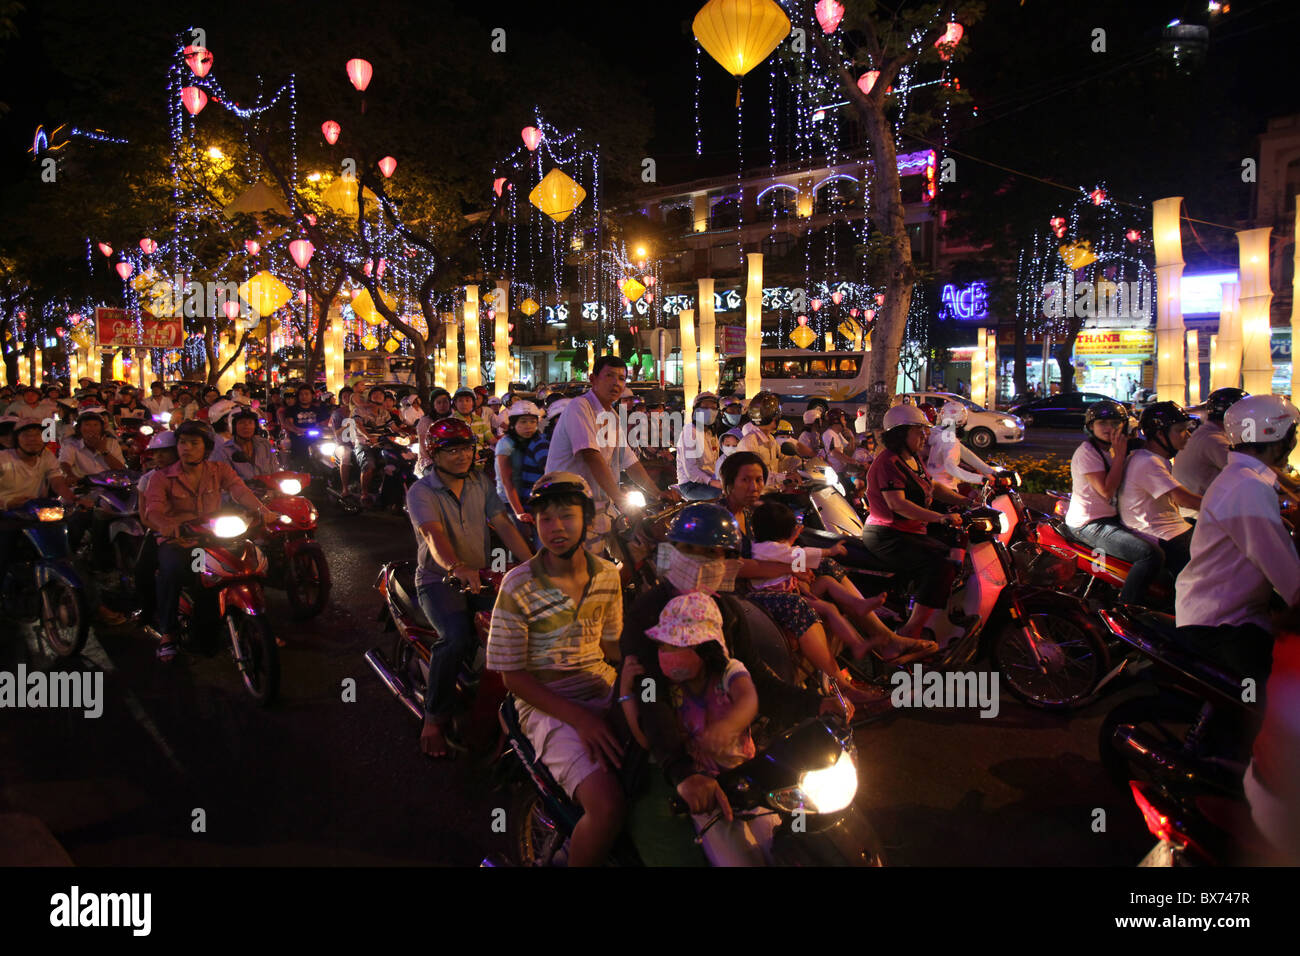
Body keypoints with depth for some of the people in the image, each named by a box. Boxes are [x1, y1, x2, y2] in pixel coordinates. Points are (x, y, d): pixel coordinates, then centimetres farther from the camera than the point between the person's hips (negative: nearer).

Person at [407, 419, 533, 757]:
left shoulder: (481, 482, 8)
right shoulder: (421, 492, -9)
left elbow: (503, 524, 0)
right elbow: (434, 535, -27)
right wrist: (456, 568, -48)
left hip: (481, 575, 5)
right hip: (438, 578, -5)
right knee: (457, 638, -32)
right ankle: (434, 719, -15)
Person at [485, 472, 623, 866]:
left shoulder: (607, 575, 6)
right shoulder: (518, 586, -9)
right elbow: (512, 675, -8)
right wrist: (579, 718, -18)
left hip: (606, 695, 6)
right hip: (548, 708, -5)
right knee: (607, 807, -28)